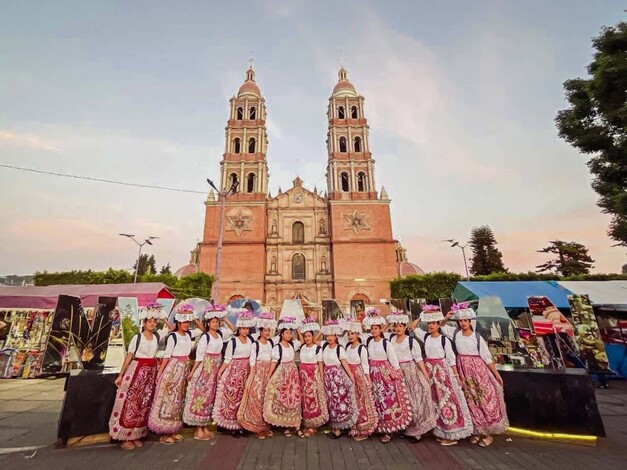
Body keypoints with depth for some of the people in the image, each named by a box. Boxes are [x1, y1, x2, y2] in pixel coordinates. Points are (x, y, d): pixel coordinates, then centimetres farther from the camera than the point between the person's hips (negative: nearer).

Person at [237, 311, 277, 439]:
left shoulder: (271, 343, 5)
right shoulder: (255, 344, -7)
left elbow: (272, 359, 8)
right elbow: (252, 361, -6)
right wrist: (253, 375, -9)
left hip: (269, 373, 4)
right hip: (258, 373, -4)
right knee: (257, 397, -2)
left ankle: (266, 425, 23)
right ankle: (258, 427, 13)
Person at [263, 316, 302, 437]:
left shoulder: (293, 344, 2)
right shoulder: (277, 347, -11)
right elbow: (274, 363, -11)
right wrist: (269, 377, -16)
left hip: (293, 374, 4)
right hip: (282, 374, -4)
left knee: (294, 399, 8)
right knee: (282, 399, 4)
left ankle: (293, 423, 20)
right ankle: (286, 426, 18)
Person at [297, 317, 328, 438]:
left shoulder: (317, 348, -8)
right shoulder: (302, 347, 4)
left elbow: (320, 364, -5)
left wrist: (321, 378, -5)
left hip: (313, 374, -4)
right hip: (303, 374, 5)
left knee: (313, 398, -1)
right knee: (304, 398, 8)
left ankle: (313, 425, 13)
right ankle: (305, 424, 22)